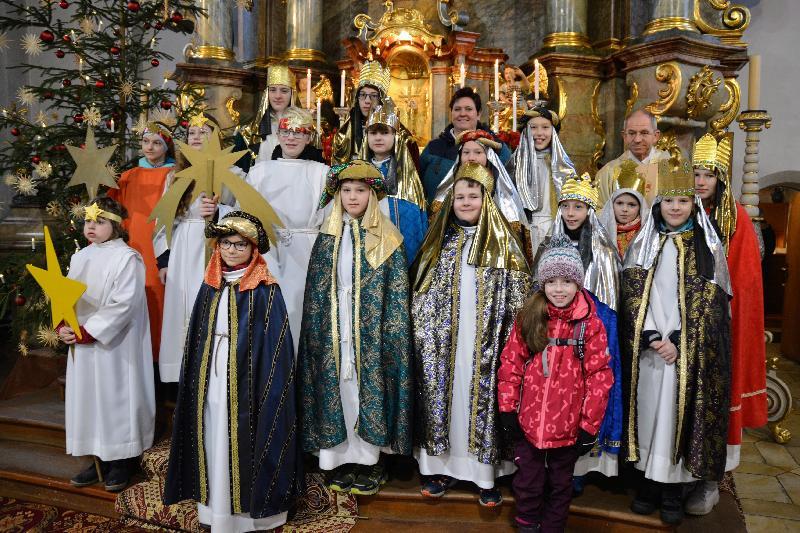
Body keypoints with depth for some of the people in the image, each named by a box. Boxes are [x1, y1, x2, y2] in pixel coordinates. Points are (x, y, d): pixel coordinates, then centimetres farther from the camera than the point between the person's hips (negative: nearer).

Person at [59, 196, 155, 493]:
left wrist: (87, 332, -19)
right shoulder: (79, 258, 11)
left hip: (115, 346, -7)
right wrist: (62, 326, -8)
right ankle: (100, 460, 26)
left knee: (116, 399, 2)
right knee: (87, 399, 12)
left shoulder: (127, 258, -11)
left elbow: (122, 304, -18)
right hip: (81, 345, 7)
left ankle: (122, 461, 17)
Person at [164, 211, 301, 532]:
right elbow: (197, 339, 13)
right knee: (214, 446, 12)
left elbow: (274, 345, -11)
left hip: (247, 383, -5)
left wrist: (267, 387, -14)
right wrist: (198, 382, 10)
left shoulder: (265, 290, -9)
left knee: (244, 446, 1)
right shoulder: (210, 286, 8)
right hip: (212, 383, 5)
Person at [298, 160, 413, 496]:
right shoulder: (328, 236, 8)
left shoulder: (386, 239, -1)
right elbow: (315, 291, 8)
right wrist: (318, 333, 3)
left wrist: (388, 334, -10)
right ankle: (339, 458, 19)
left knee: (366, 389, 2)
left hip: (369, 332, -2)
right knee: (336, 390, 6)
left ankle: (367, 460, 16)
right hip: (333, 332, 3)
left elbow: (396, 294, -4)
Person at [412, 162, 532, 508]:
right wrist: (425, 336, 0)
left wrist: (513, 341, -6)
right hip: (444, 341, 2)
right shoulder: (440, 240, 7)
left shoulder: (503, 242, 2)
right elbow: (422, 294, 6)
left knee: (483, 400, 2)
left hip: (486, 342, -2)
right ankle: (444, 467, 21)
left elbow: (518, 296, 0)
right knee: (443, 397, 6)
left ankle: (486, 474, 16)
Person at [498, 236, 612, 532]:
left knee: (560, 486, 18)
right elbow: (510, 364, -1)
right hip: (527, 424, 1)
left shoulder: (590, 324, -8)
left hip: (569, 428, -1)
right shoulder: (528, 318, -3)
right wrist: (507, 408, -4)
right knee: (527, 485, 15)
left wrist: (589, 425, -9)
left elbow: (599, 378, -8)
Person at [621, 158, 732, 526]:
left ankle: (674, 490, 17)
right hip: (648, 350, 2)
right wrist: (650, 337, -13)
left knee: (680, 415, 3)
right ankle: (649, 482, 21)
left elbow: (709, 302, -4)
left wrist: (678, 341, -14)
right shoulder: (643, 244, 7)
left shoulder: (707, 247, 2)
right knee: (649, 413, 7)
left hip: (690, 353, -1)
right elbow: (633, 294, 0)